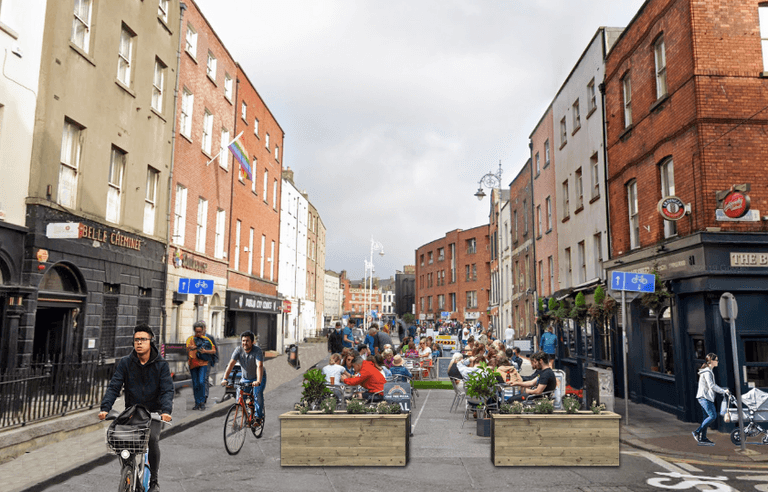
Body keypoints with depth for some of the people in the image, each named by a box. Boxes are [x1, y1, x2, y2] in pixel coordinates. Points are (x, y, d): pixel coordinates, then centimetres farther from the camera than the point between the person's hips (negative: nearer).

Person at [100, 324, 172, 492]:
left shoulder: (161, 364, -5)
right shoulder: (125, 362, -1)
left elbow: (167, 389, -12)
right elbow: (114, 386, -7)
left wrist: (166, 410, -28)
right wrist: (105, 407, -23)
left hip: (154, 411, -2)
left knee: (153, 438, -22)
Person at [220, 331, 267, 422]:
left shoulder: (257, 351, -26)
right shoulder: (238, 350, -15)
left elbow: (259, 366, -38)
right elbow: (231, 364, -23)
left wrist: (258, 381, -52)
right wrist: (225, 378, -36)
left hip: (258, 378, -4)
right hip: (245, 378, 4)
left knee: (258, 394, -25)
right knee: (240, 397, -9)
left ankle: (258, 416, -11)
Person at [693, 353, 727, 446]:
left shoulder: (709, 371, 19)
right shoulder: (707, 372, -14)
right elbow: (711, 386, -19)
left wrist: (722, 390, 17)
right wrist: (723, 391, -13)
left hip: (706, 397, 10)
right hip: (705, 397, -10)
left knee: (707, 417, 8)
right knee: (712, 416, -14)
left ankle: (702, 438, 10)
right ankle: (697, 432, -9)